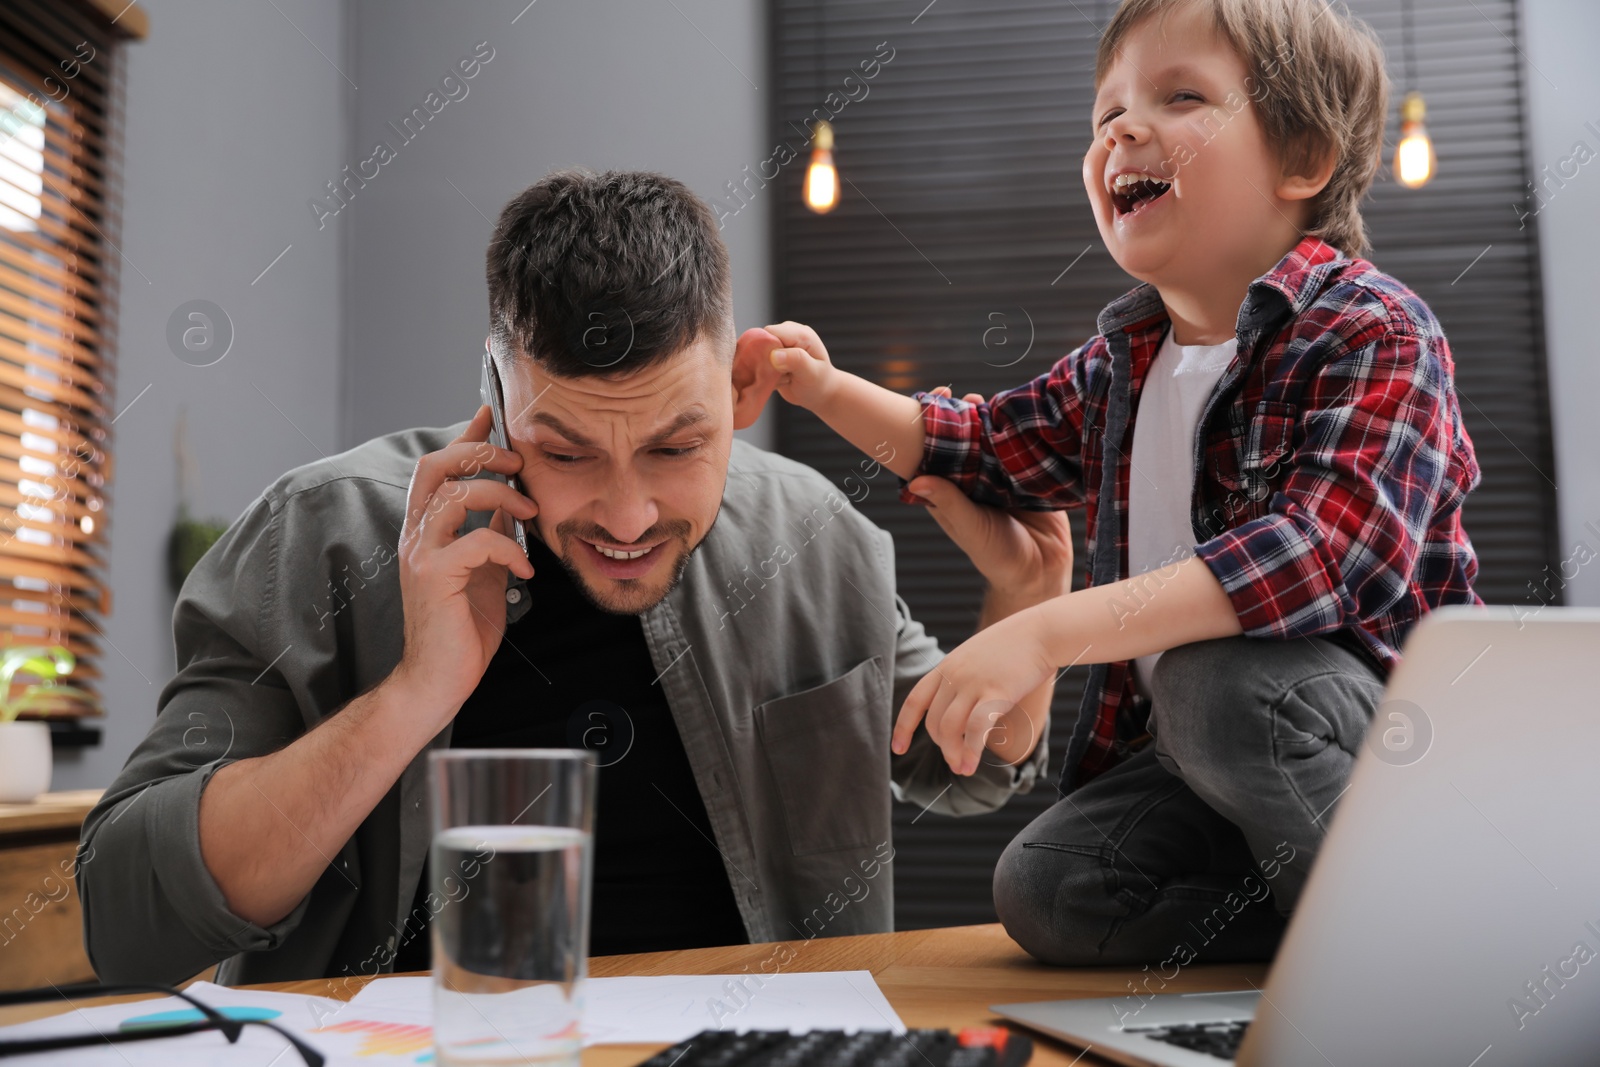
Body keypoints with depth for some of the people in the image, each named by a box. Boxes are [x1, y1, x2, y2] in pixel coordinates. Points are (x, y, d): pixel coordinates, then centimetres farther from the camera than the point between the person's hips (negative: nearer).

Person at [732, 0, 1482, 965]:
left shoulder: (1375, 333, -15)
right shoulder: (1122, 362, 7)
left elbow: (1330, 551, -32)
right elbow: (985, 446, 24)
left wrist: (1048, 633, -38)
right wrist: (829, 390, 5)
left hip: (1380, 717, -6)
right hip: (1193, 748, 6)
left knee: (1216, 676, -35)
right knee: (1042, 891, -14)